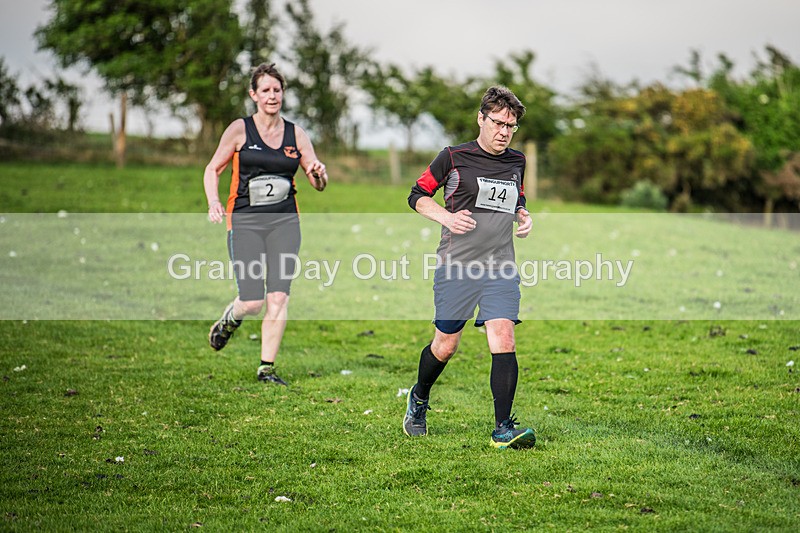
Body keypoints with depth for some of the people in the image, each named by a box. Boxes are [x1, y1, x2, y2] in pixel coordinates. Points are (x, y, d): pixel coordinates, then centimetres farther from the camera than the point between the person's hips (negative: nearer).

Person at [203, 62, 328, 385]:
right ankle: (230, 319, 28)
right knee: (252, 303, -9)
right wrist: (213, 203, -10)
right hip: (245, 222, -2)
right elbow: (212, 169, 8)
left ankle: (266, 368, 5)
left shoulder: (295, 134, 8)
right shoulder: (240, 129, 1)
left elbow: (319, 185, 12)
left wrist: (318, 174, -12)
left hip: (284, 221, 2)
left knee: (278, 297, -8)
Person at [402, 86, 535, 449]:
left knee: (503, 340, -13)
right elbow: (417, 195, 5)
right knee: (446, 345, 5)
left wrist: (523, 216, 8)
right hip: (456, 266, -3)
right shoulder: (454, 157, -2)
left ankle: (503, 429, -11)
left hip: (500, 268, 3)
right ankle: (419, 398, 36)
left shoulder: (517, 162, 12)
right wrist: (445, 216, -12)